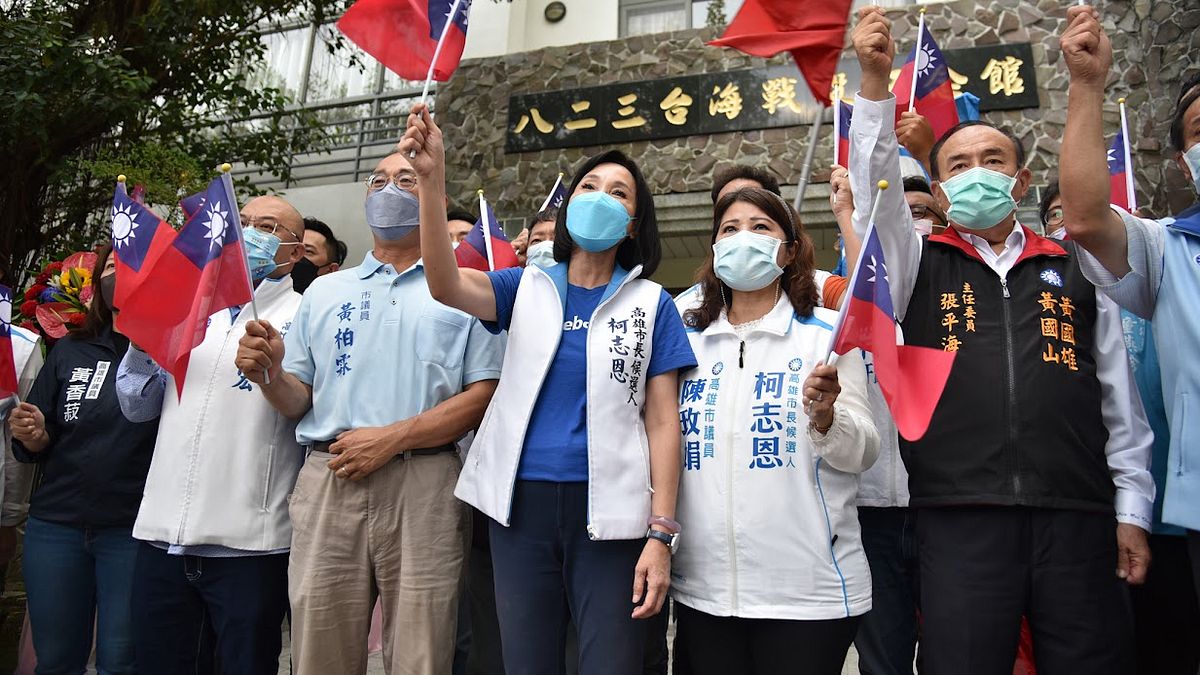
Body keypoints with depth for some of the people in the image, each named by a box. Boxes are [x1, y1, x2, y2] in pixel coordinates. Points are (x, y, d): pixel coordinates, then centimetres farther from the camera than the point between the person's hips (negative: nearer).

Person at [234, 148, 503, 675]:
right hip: (329, 483, 3)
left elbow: (484, 395, -3)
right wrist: (268, 375, -7)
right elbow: (298, 400, 16)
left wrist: (392, 438, -12)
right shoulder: (325, 292, 19)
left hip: (424, 488, -2)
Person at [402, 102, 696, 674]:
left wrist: (661, 534, -8)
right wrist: (432, 181, -26)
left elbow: (663, 421, 0)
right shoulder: (527, 288, 8)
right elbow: (446, 285, -12)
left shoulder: (650, 303, 4)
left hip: (609, 510, -1)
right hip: (521, 503, 2)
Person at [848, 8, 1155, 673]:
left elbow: (1120, 398, 14)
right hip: (958, 518, -1)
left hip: (1078, 518, 2)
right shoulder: (920, 264, 11)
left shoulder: (1077, 269, 14)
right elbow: (876, 182, -5)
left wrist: (1132, 507, 9)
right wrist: (875, 80, -17)